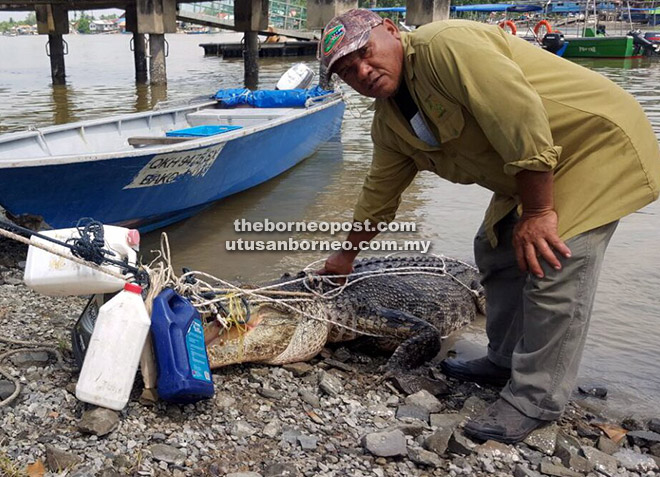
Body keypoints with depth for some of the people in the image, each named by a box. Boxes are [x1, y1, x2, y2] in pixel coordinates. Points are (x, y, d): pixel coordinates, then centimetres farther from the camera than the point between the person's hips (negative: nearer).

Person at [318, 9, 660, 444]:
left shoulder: (443, 46, -25)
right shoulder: (388, 122, 4)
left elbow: (520, 117, -31)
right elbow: (380, 191, 16)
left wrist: (537, 212, -27)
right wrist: (347, 254, 23)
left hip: (597, 140, -9)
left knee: (553, 266, -16)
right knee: (496, 251, 12)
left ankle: (536, 400, -5)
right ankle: (505, 362, 27)